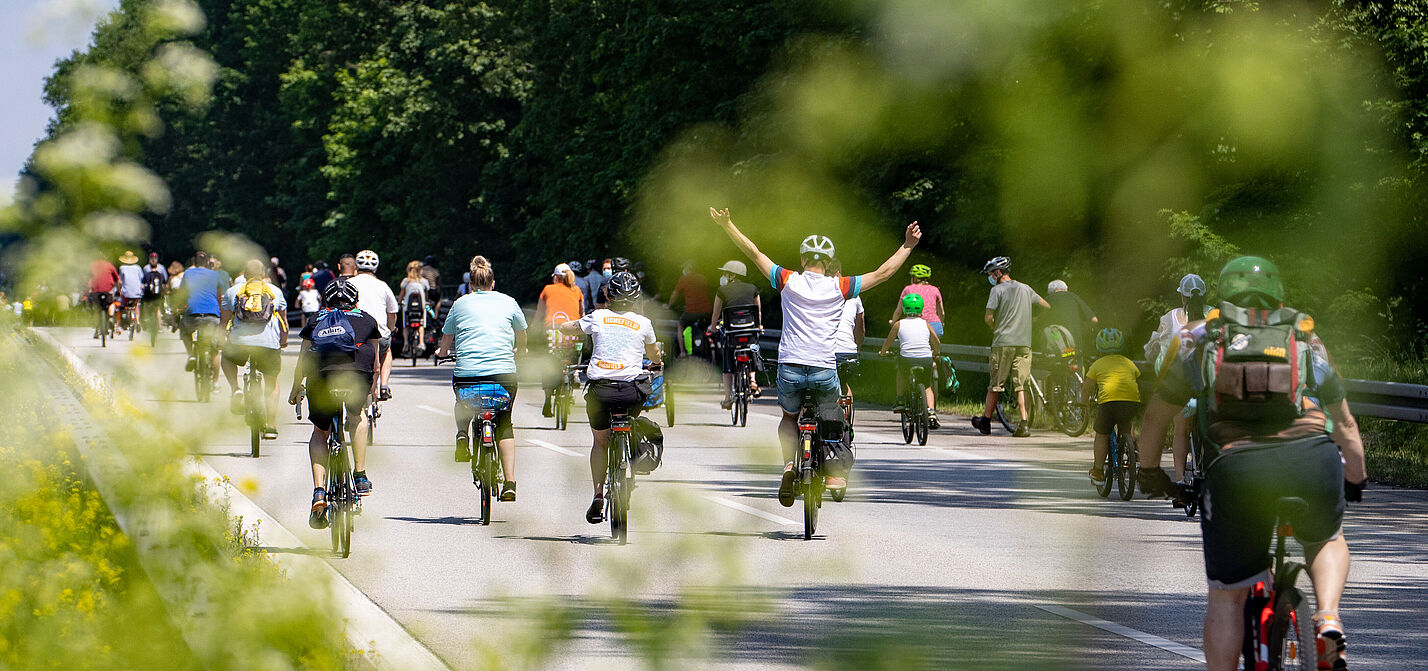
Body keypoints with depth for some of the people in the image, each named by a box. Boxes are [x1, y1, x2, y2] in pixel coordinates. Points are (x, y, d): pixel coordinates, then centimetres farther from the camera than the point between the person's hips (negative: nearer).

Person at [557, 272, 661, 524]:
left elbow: (565, 328, 22)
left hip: (600, 388, 0)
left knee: (600, 441, 18)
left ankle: (598, 495, 6)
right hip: (632, 389, 0)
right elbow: (654, 355, 27)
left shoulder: (598, 317, 6)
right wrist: (656, 362, 50)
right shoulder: (643, 323, 7)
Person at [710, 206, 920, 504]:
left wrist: (727, 225, 16)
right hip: (825, 371, 0)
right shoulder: (839, 287, 2)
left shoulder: (788, 281, 2)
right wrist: (907, 246, 17)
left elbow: (754, 253, 8)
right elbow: (882, 273, 7)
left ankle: (789, 462, 2)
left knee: (789, 417, 26)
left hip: (790, 369, 0)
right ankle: (833, 474, 17)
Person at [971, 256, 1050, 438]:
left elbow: (988, 317, -9)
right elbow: (1046, 305, 25)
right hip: (1024, 344, 4)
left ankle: (985, 421, 15)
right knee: (1020, 385, 2)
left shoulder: (997, 290, -3)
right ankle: (1024, 424, -10)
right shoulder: (1025, 289, 13)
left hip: (1003, 343, -4)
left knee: (996, 384, 5)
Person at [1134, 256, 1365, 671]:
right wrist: (1356, 479, 53)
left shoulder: (1197, 341, 24)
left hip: (1236, 468, -1)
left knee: (1226, 597, 12)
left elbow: (1154, 420, 32)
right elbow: (1345, 425, 36)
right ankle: (1328, 619, 5)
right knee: (1327, 541, 31)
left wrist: (1149, 472, 50)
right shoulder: (1306, 342, 27)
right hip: (1312, 458, 1)